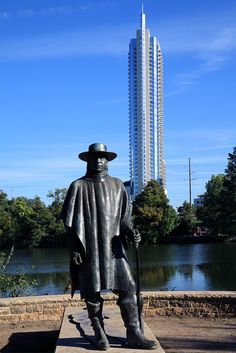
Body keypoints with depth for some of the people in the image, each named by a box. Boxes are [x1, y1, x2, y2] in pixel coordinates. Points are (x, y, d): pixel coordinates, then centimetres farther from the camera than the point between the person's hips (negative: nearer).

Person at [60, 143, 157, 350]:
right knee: (93, 293, 2)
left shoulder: (117, 185, 11)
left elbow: (124, 216, 11)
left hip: (113, 247, 2)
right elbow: (71, 222, 2)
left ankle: (134, 334, 2)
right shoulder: (79, 186, 3)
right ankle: (99, 335, 14)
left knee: (127, 288, -5)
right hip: (89, 248, -2)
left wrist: (131, 232, -9)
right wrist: (74, 248, -5)